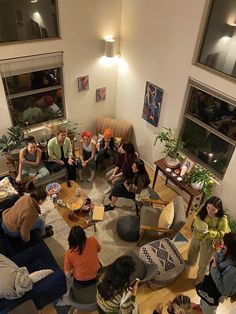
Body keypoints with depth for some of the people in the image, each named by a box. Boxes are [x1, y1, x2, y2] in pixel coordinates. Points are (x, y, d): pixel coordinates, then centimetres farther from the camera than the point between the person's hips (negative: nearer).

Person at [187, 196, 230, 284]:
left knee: (203, 264, 16)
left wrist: (209, 232, -40)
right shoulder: (203, 209, -22)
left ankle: (200, 279, 46)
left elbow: (222, 234, -24)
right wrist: (197, 224, -27)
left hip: (208, 242, -4)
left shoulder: (222, 219, -32)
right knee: (192, 252, 32)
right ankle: (190, 263, 66)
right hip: (197, 235, 4)